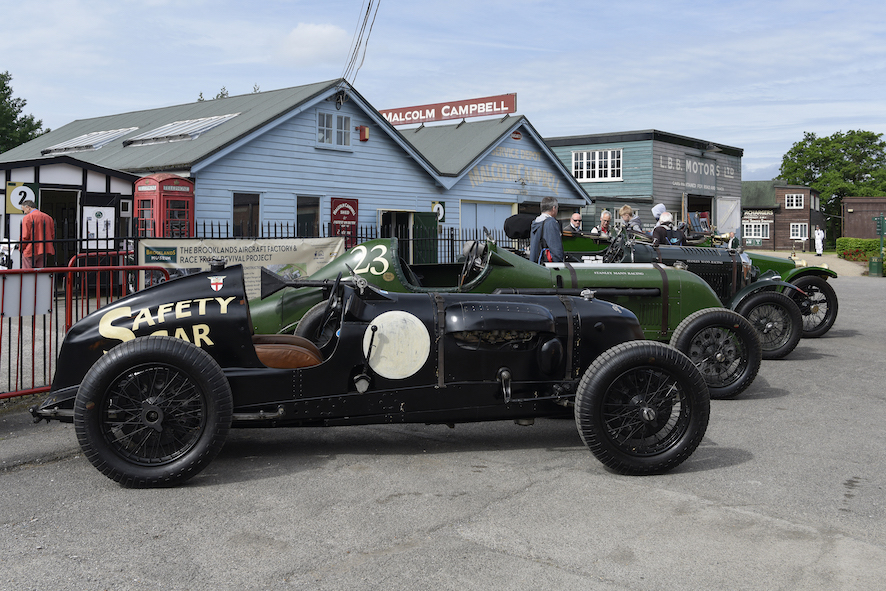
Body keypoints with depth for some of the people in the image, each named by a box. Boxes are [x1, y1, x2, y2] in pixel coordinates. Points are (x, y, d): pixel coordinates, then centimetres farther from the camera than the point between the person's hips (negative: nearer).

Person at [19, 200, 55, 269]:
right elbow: (52, 235, 12)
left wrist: (21, 249, 0)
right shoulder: (48, 217, 11)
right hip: (44, 252, 6)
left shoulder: (27, 218, -8)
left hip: (30, 251, -6)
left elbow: (25, 236, -13)